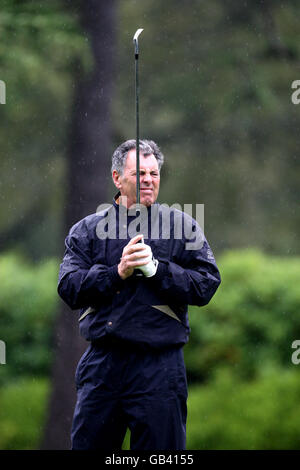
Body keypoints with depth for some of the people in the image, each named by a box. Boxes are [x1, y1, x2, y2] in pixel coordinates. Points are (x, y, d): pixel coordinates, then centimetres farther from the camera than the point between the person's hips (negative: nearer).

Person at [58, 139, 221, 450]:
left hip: (159, 365, -2)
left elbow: (206, 285, -1)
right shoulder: (88, 229, 11)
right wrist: (117, 273, -13)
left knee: (161, 446, -1)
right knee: (87, 445, 4)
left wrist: (156, 269, -13)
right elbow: (68, 288, 0)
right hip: (101, 363, 2)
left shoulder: (182, 226, 8)